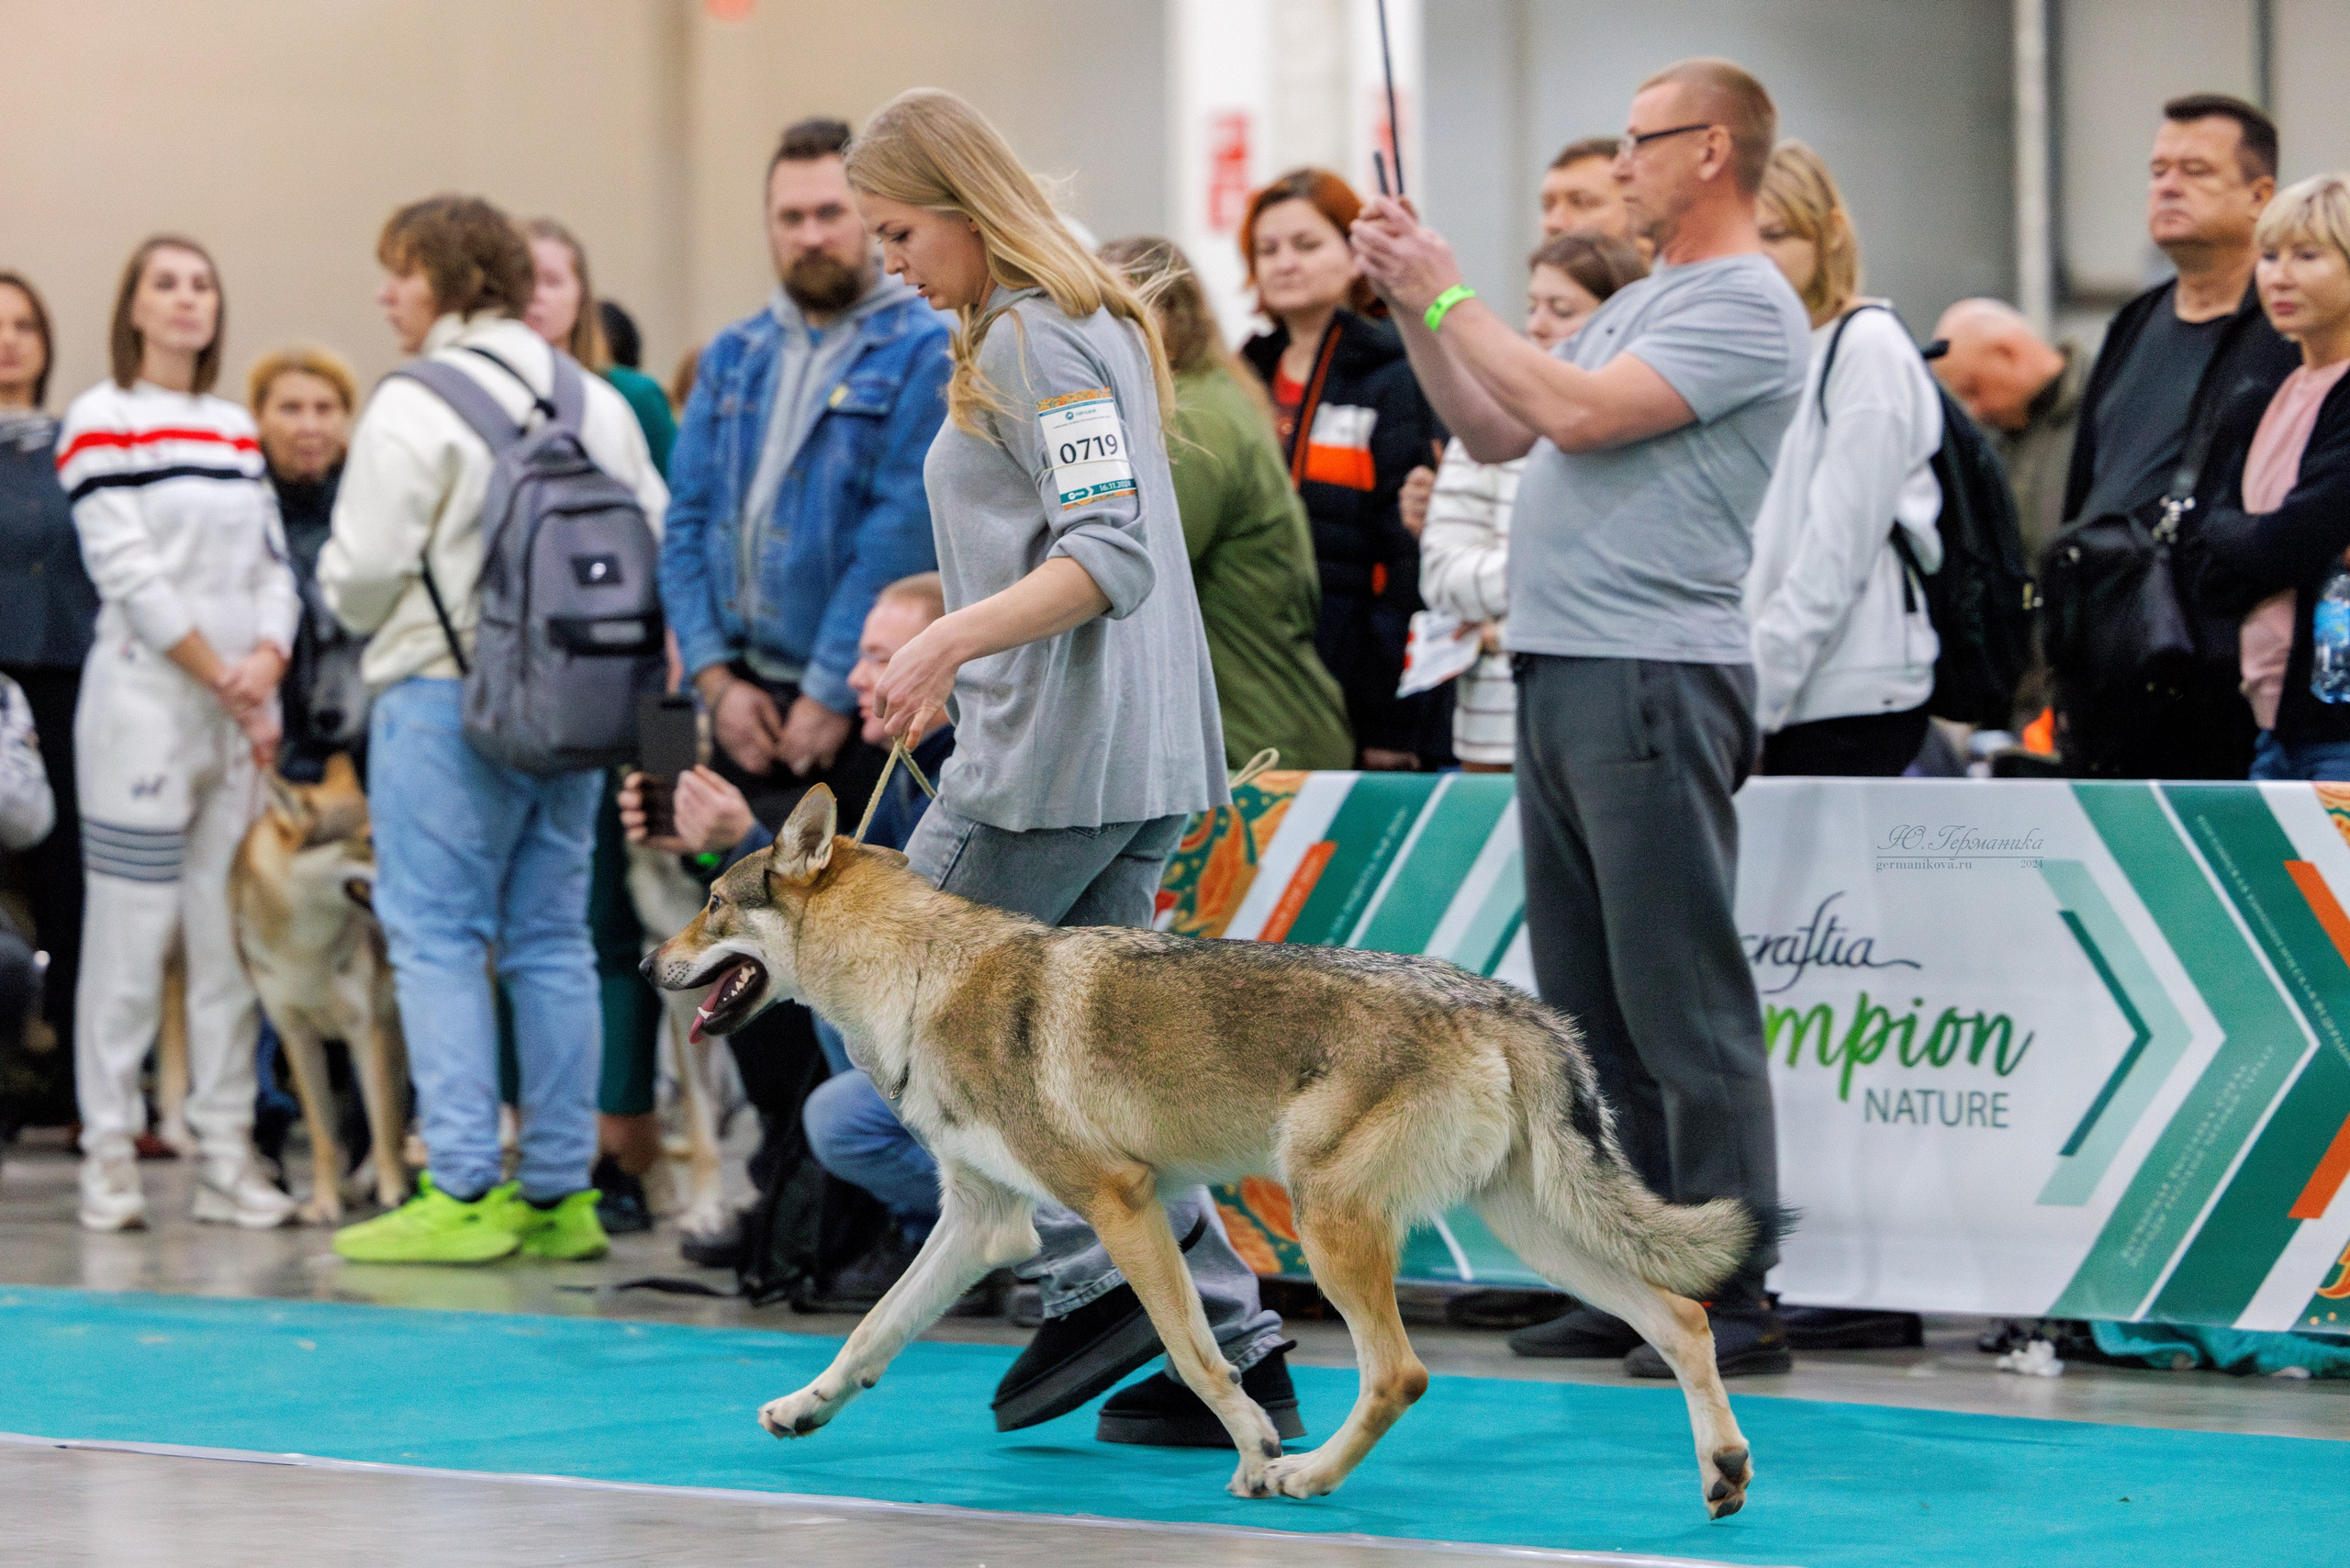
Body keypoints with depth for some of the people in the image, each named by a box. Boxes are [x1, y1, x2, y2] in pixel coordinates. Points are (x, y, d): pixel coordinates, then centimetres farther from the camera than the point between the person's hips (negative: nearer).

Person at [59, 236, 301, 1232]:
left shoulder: (237, 431, 16)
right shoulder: (101, 420, -2)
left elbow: (272, 564, 13)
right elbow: (126, 570, -10)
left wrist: (269, 659, -6)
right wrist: (221, 677, -12)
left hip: (245, 714, 6)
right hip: (145, 707, -6)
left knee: (234, 934, 4)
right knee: (131, 932, -5)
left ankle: (226, 1155, 8)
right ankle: (109, 1154, 0)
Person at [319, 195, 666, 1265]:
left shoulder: (412, 411, -11)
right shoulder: (598, 404, 9)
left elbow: (362, 575, -12)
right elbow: (659, 543, 9)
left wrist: (358, 606, 10)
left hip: (445, 697, -7)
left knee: (436, 938, -2)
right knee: (552, 940, 11)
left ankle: (464, 1193, -7)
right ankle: (559, 1194, 12)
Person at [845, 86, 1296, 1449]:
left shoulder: (1035, 340, -12)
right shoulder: (1095, 325, 19)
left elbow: (1114, 556, -22)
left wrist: (951, 639, -31)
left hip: (1052, 752, -10)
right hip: (1146, 753, 10)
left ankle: (1092, 1278, -5)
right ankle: (1237, 1350, 2)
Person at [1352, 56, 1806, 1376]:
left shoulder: (1747, 306, -10)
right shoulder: (1639, 305, 21)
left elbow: (1578, 412, -20)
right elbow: (1496, 432, 23)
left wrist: (1450, 296, -10)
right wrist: (1414, 310, 13)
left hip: (1657, 681, -10)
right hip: (1562, 675, 10)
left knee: (1684, 1005, -9)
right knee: (1589, 1006, 11)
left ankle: (1733, 1301, -8)